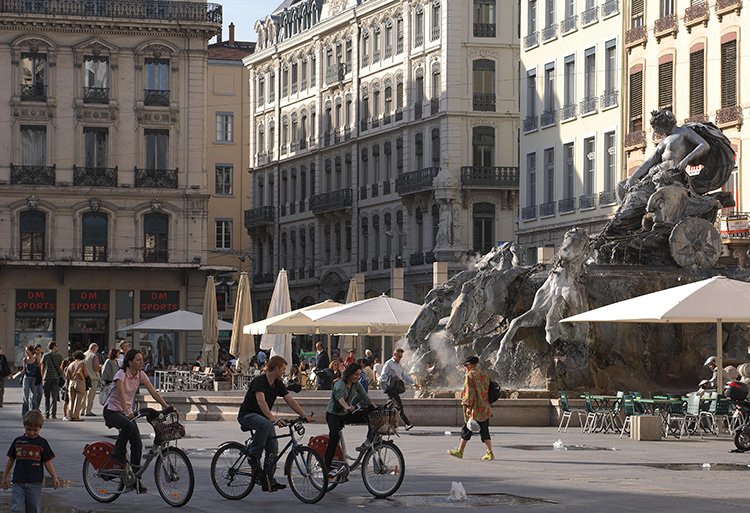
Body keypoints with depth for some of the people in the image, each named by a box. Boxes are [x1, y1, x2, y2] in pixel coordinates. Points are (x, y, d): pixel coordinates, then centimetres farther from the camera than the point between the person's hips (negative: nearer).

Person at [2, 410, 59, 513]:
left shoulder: (42, 443, 2)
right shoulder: (18, 441, 7)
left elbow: (47, 462, 6)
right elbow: (11, 460, 16)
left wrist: (54, 477, -1)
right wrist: (4, 477, 21)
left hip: (35, 484, -1)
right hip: (18, 483, 1)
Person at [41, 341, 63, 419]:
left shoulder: (45, 355, 2)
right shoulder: (59, 356, 2)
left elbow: (42, 368, 2)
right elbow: (61, 368, 2)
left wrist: (42, 377, 10)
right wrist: (60, 376, 14)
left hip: (47, 378, 0)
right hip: (56, 378, 0)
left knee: (46, 397, 8)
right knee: (54, 396, 0)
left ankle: (46, 414, 6)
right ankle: (53, 413, -7)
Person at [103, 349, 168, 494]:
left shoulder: (141, 375, 0)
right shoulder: (121, 374, -18)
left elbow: (153, 392, -5)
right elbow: (121, 394, -32)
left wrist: (167, 407, -16)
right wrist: (127, 412, -45)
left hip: (127, 412, 6)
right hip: (112, 411, -6)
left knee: (137, 444, -5)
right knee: (129, 426, -38)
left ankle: (135, 479, 3)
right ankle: (118, 453, -16)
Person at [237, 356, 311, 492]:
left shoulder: (278, 384, 4)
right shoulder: (259, 381, -22)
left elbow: (290, 400, 0)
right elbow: (261, 401, -35)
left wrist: (304, 415, -15)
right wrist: (273, 418, -47)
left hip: (262, 416, 8)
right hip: (247, 415, -8)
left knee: (273, 447, -7)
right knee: (266, 424, -39)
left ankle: (268, 481, -3)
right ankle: (253, 456, -24)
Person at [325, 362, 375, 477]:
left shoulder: (356, 385, -2)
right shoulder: (340, 384, -25)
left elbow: (366, 398, -5)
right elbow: (340, 396, -45)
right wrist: (347, 407, -66)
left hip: (345, 414, 6)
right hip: (333, 414, -6)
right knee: (335, 436, -27)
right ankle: (326, 466, -24)